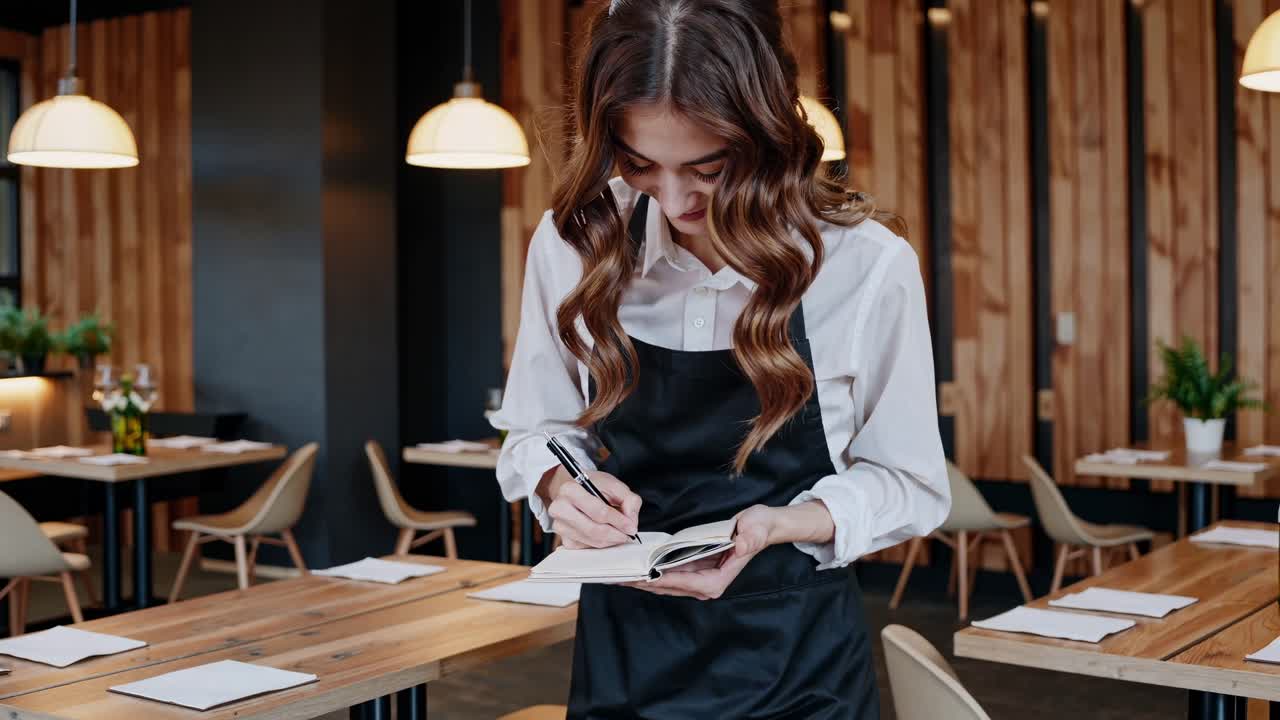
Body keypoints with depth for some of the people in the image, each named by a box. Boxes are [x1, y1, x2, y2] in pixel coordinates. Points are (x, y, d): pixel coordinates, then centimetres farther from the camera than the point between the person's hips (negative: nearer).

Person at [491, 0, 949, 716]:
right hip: (622, 650, 2)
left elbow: (909, 485, -6)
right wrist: (562, 484, -18)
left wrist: (780, 525, -23)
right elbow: (536, 432, 4)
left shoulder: (868, 266, -16)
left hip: (796, 661, -2)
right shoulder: (574, 246, -9)